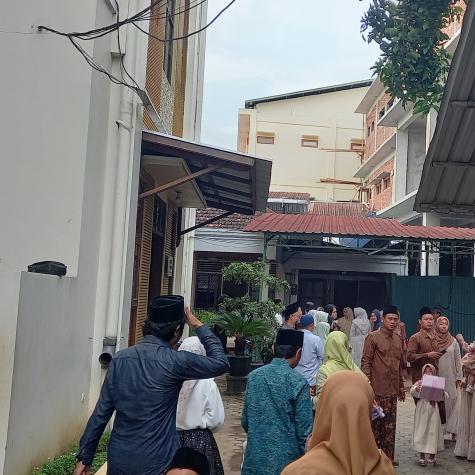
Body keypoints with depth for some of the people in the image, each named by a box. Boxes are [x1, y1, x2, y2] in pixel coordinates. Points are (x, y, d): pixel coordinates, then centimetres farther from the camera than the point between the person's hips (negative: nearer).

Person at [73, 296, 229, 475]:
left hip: (118, 460, 4)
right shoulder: (174, 361, -15)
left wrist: (84, 456, 9)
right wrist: (197, 325, 2)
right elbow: (221, 362, -5)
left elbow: (101, 412, 2)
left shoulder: (119, 358, -1)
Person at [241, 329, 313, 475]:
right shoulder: (299, 382, -15)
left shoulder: (254, 376, -1)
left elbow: (245, 421, 7)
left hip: (255, 459, 4)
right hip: (285, 460, -4)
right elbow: (304, 431, -12)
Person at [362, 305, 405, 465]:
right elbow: (366, 362, -9)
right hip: (377, 389, -6)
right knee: (375, 423, 2)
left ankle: (388, 456, 19)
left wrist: (401, 387, 19)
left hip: (393, 390, 6)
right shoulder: (373, 337, -6)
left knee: (390, 425, 9)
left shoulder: (397, 339, 14)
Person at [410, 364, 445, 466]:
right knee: (421, 431, 4)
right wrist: (416, 389, -35)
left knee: (433, 431, 5)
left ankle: (432, 456, 19)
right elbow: (412, 393, -13)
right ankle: (422, 457, 14)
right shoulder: (419, 383, 0)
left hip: (432, 409, 1)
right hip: (422, 410, -1)